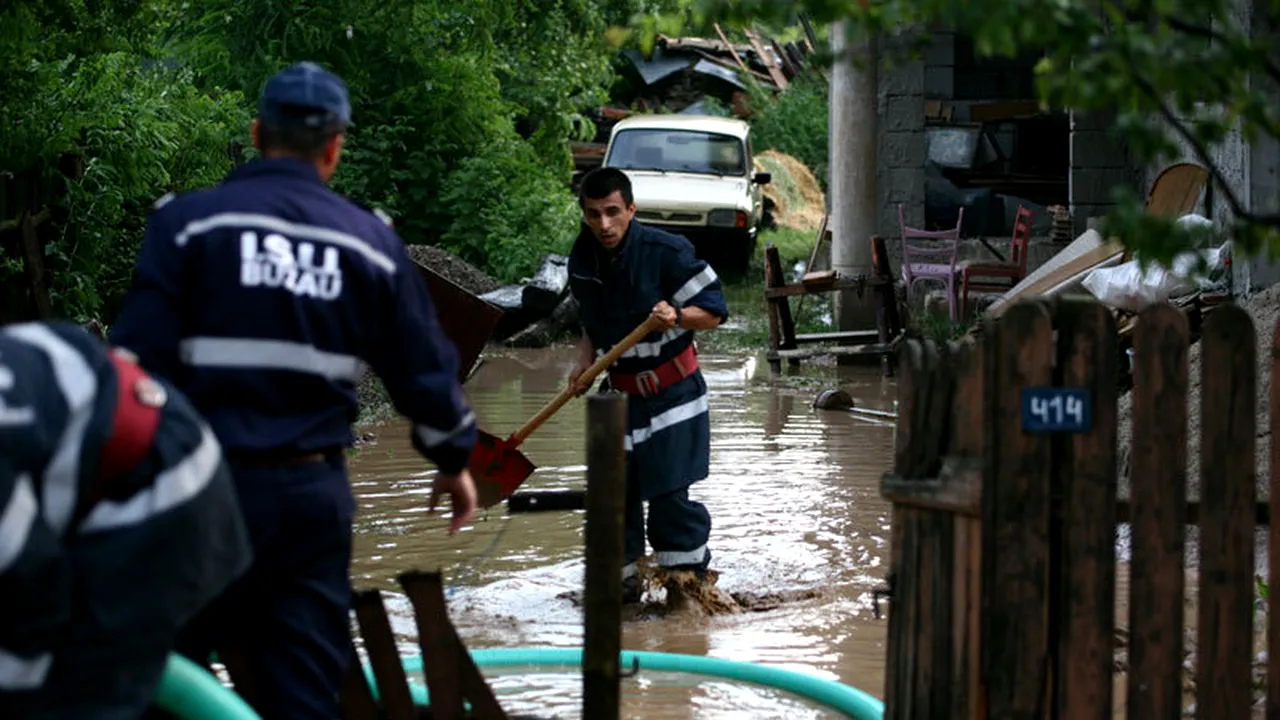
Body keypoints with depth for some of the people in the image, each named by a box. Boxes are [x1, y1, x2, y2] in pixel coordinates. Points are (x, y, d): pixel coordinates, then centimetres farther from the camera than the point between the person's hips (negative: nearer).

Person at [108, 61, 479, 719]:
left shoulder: (188, 222, -4)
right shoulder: (372, 242, 6)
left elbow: (137, 360, -9)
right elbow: (425, 368, 11)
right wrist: (453, 459, 27)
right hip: (315, 491, 3)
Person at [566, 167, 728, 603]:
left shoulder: (666, 251, -17)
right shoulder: (583, 260, 1)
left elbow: (713, 310, -12)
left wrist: (677, 316, -31)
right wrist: (585, 362, 1)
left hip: (672, 391, -5)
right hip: (620, 391, 5)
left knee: (669, 493, -10)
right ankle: (623, 580, 21)